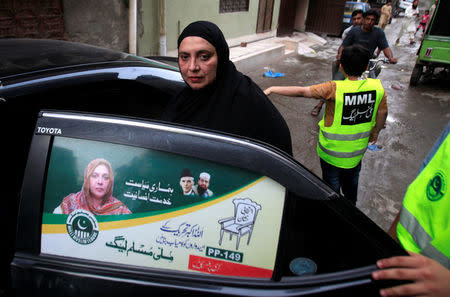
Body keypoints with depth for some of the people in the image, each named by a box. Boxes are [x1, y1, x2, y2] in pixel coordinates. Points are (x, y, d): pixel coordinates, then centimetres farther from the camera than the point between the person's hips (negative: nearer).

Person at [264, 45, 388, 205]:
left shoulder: (334, 88, -28)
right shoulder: (377, 87, -14)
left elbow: (302, 91, -32)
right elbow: (382, 113, -1)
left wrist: (272, 89, -26)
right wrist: (375, 131, 18)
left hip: (332, 149, -5)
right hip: (358, 149, 5)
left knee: (332, 183, 19)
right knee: (351, 181, 30)